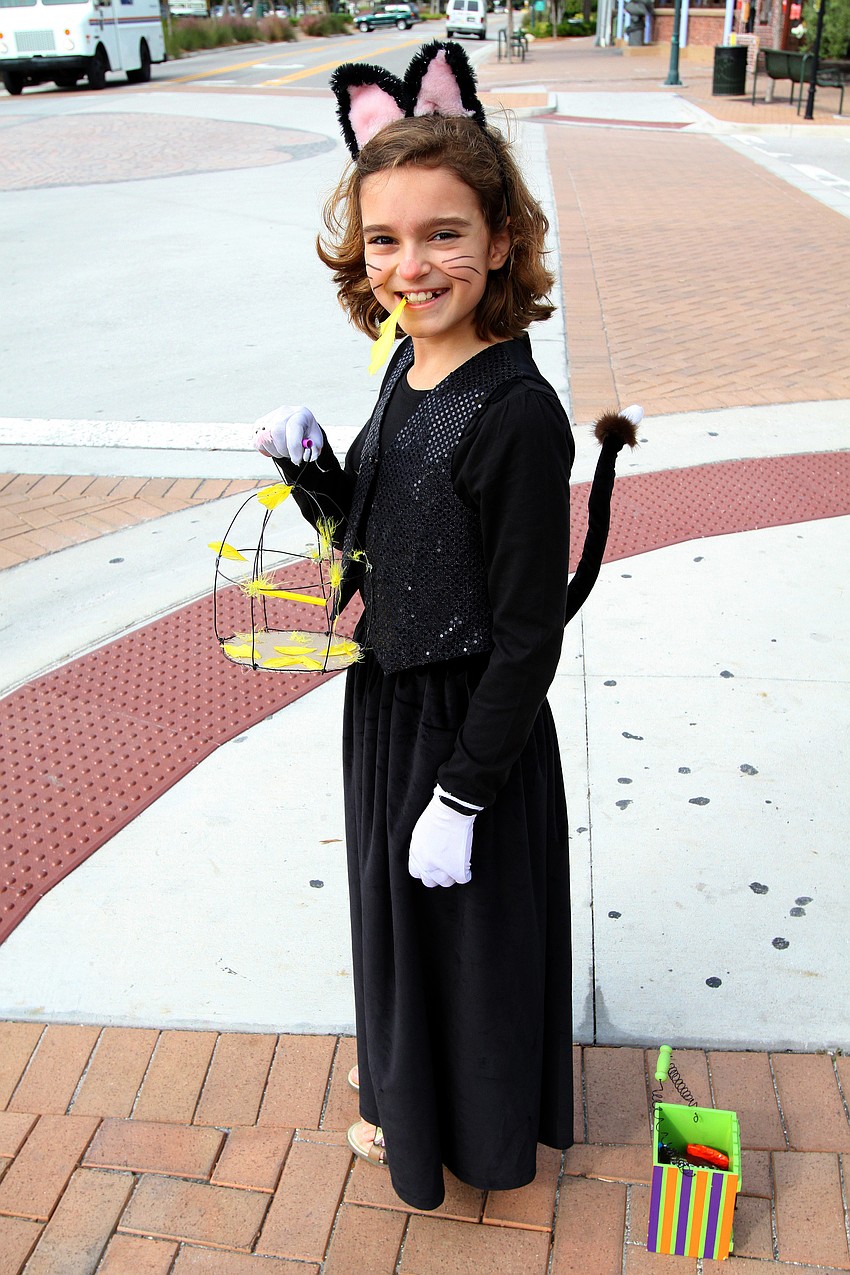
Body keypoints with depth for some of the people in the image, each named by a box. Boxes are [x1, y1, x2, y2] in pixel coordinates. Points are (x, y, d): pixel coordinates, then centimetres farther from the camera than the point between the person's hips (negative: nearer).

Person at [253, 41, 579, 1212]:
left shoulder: (518, 413, -26)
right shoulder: (406, 371, -1)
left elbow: (528, 633, -22)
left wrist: (463, 795, -18)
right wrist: (308, 463, -7)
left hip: (472, 723, -8)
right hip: (387, 699, 8)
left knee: (468, 922, 15)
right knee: (397, 905, 27)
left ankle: (470, 1128, 45)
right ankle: (410, 1079, 56)